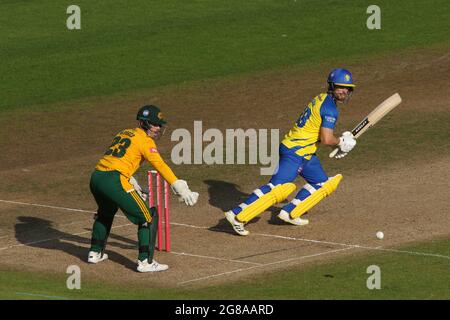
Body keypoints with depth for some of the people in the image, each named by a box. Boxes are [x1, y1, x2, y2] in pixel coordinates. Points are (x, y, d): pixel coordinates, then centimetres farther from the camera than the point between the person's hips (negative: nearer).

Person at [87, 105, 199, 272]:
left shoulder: (123, 133, 25)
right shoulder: (145, 140, 1)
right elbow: (160, 165, -10)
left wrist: (131, 183, 27)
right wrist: (180, 188, -15)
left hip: (95, 178, 9)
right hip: (114, 181, -9)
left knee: (105, 213, 37)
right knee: (148, 217, -1)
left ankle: (95, 252, 43)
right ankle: (145, 261, -6)